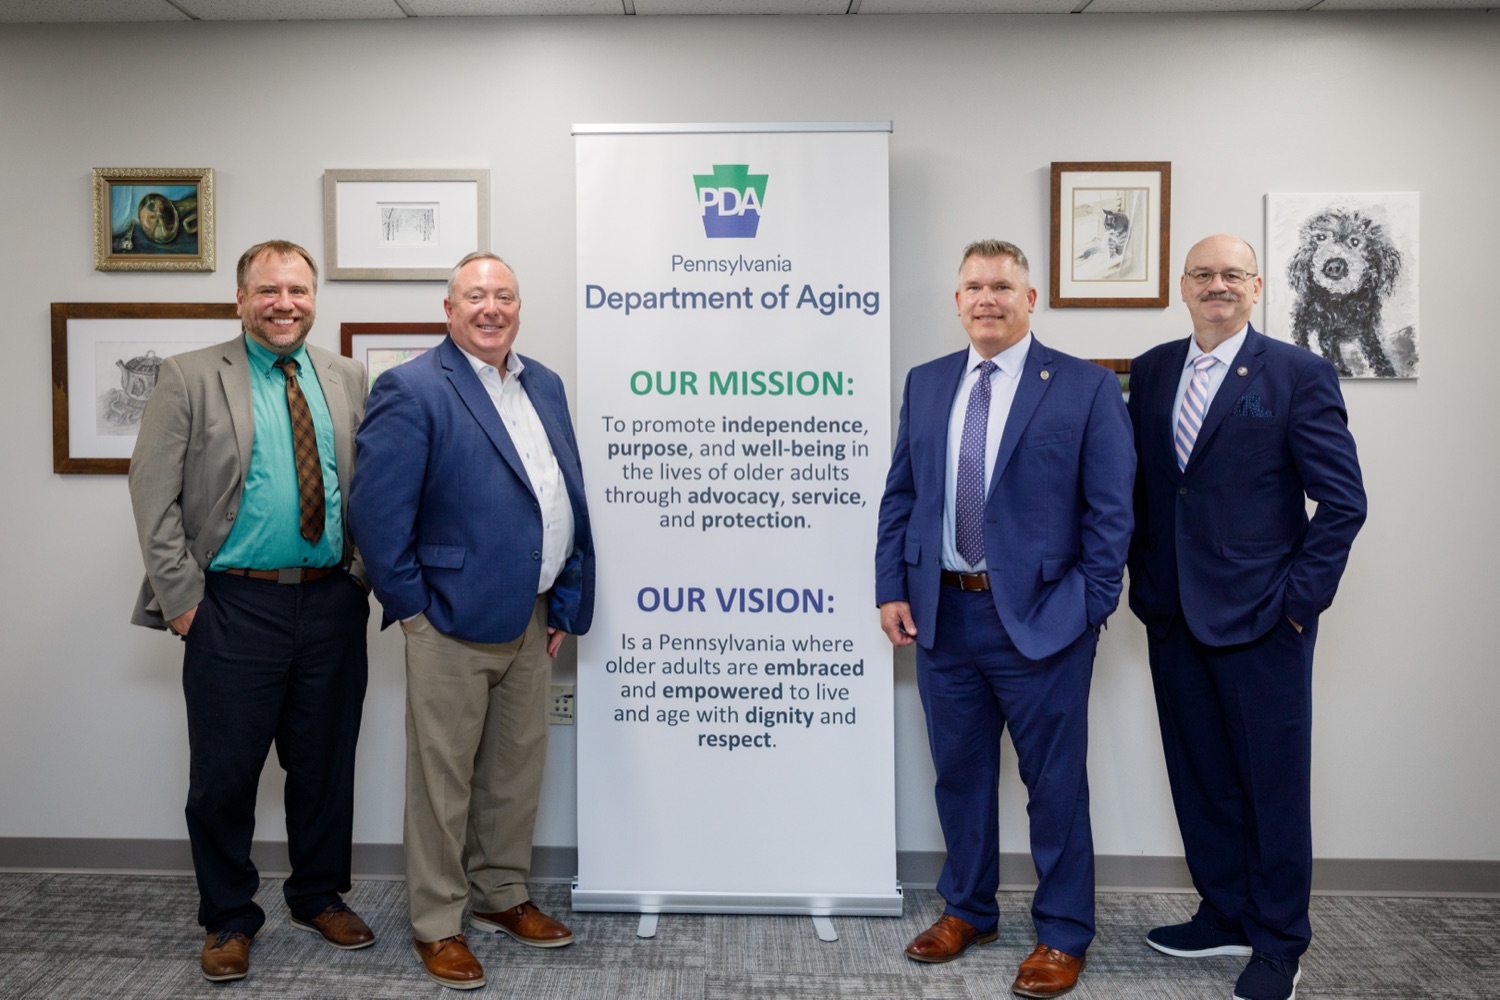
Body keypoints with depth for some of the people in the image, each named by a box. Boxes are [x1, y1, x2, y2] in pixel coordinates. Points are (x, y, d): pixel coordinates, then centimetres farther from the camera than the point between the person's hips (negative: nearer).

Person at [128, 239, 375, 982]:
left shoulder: (349, 381, 9)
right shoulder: (190, 378, 0)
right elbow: (153, 493, -4)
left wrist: (365, 573, 1)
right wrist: (181, 595, -8)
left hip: (333, 604, 3)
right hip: (235, 606, -3)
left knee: (325, 763, 13)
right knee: (224, 773, 5)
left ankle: (319, 898, 33)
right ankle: (229, 920, 24)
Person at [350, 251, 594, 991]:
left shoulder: (544, 386, 11)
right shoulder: (412, 390, -11)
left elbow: (568, 499, 12)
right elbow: (376, 510, -14)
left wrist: (567, 603, 9)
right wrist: (411, 605, -10)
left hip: (533, 620, 7)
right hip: (455, 622, -6)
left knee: (517, 769, 18)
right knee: (443, 777, 6)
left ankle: (501, 895, 36)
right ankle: (436, 924, 22)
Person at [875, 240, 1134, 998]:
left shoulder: (1086, 387, -4)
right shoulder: (926, 384, 9)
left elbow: (1110, 510, -5)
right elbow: (899, 495, 10)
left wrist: (1092, 605, -9)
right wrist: (892, 588, 3)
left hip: (1040, 619, -4)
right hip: (942, 614, 4)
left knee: (1055, 782, 7)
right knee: (960, 772, 16)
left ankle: (1062, 934, 25)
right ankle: (967, 909, 35)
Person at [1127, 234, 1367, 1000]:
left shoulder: (1299, 375, -5)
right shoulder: (1150, 372, 8)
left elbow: (1343, 500, -6)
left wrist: (1300, 596, -11)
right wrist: (1143, 580, 5)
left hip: (1262, 618, -4)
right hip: (1174, 615, 5)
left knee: (1274, 783, 6)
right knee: (1199, 777, 15)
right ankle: (1226, 914, 32)